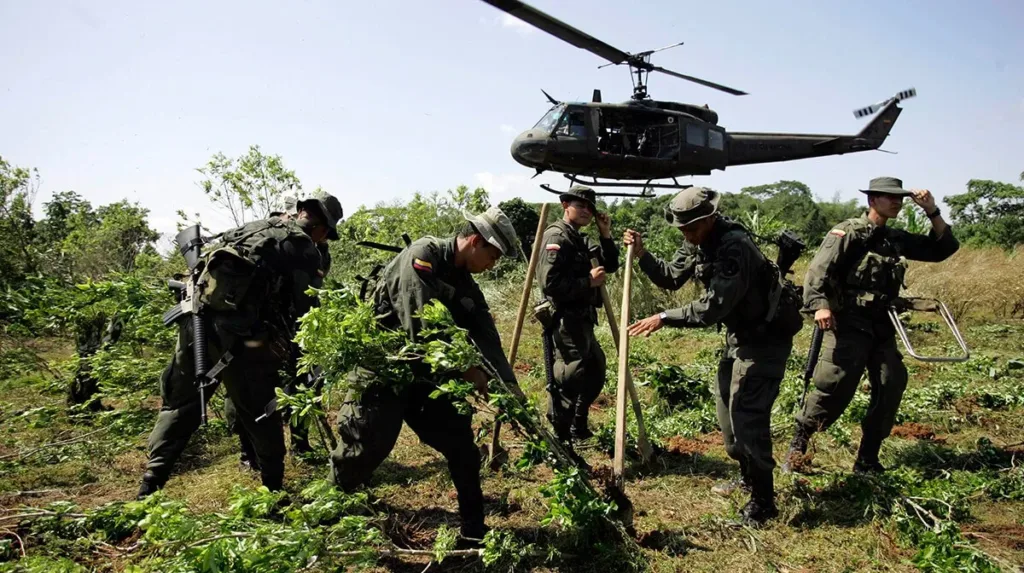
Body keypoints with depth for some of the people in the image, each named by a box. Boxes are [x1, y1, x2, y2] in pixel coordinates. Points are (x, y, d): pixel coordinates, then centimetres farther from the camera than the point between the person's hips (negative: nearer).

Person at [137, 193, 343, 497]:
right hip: (240, 336, -5)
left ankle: (148, 488, 14)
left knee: (178, 406, 17)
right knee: (260, 413, 12)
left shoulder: (254, 225, 21)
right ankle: (274, 488, 24)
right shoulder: (307, 251, 3)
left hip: (196, 320, 5)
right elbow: (302, 310, 1)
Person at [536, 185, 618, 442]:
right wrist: (588, 281, -18)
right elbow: (550, 283, -24)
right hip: (565, 319, -11)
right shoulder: (556, 237, -13)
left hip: (581, 319, 11)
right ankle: (559, 434, -4)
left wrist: (606, 235, 5)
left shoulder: (580, 239, 17)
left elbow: (610, 266, 17)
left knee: (596, 370, 18)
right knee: (571, 376, -13)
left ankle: (576, 427, 29)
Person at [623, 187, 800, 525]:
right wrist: (642, 255, -7)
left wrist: (664, 319, -32)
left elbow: (713, 307, -33)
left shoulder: (735, 247, -29)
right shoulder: (698, 243, -1)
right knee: (726, 406, 18)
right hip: (738, 335, 10)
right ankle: (747, 476, 36)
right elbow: (671, 277, 7)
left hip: (766, 336, -10)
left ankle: (763, 503, 3)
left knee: (746, 415, -10)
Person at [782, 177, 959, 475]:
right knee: (834, 387, -15)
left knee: (891, 388, 3)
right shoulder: (848, 233, -6)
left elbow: (944, 248, 18)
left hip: (881, 327, 7)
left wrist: (933, 212, 5)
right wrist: (820, 305, -34)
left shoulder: (897, 238, 14)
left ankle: (867, 459, 14)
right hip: (847, 325, -7)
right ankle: (797, 447, 0)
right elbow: (818, 271, -18)